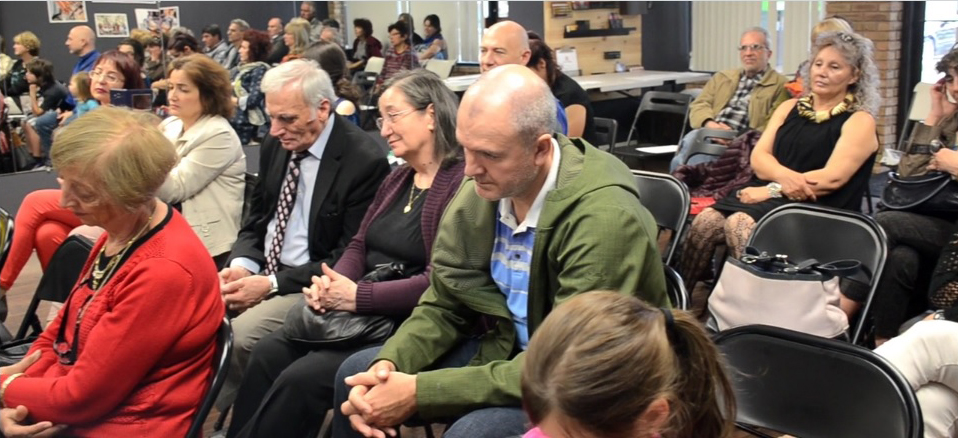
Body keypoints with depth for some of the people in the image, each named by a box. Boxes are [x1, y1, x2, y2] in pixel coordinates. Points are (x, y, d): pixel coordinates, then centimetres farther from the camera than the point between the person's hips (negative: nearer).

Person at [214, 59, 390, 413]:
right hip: (261, 271, 7)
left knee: (236, 337, -25)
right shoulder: (276, 144, 4)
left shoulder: (364, 160, -17)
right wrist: (242, 264, -7)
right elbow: (256, 220, 15)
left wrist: (272, 284, -19)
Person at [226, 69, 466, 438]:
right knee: (269, 352, -8)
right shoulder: (397, 179, 16)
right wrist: (332, 285, -7)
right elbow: (359, 245, 15)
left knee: (302, 378, -20)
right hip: (360, 311, 9)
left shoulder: (461, 183, -14)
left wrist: (358, 296, -20)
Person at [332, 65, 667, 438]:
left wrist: (419, 392, -30)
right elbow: (443, 305, 2)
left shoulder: (605, 218, -30)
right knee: (356, 375, 3)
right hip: (506, 349, 7)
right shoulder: (480, 189, -9)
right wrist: (387, 364, -18)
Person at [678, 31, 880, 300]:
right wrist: (785, 176, -14)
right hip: (770, 194, 5)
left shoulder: (859, 121, 2)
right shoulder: (790, 108, 18)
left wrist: (774, 190, -16)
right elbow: (759, 156, 8)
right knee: (705, 220, -22)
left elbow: (833, 178, -11)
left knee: (739, 224, -32)